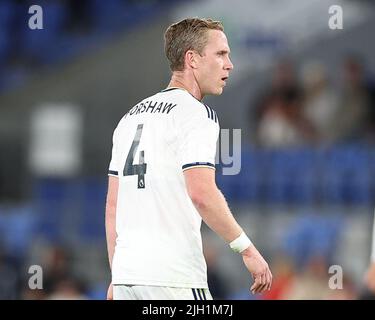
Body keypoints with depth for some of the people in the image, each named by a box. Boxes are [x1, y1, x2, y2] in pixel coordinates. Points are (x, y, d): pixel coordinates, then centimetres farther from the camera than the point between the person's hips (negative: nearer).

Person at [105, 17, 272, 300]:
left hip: (125, 276, 8)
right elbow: (202, 194, -19)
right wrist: (247, 249, -13)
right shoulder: (196, 113, -6)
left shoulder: (131, 117, 19)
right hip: (173, 277, -8)